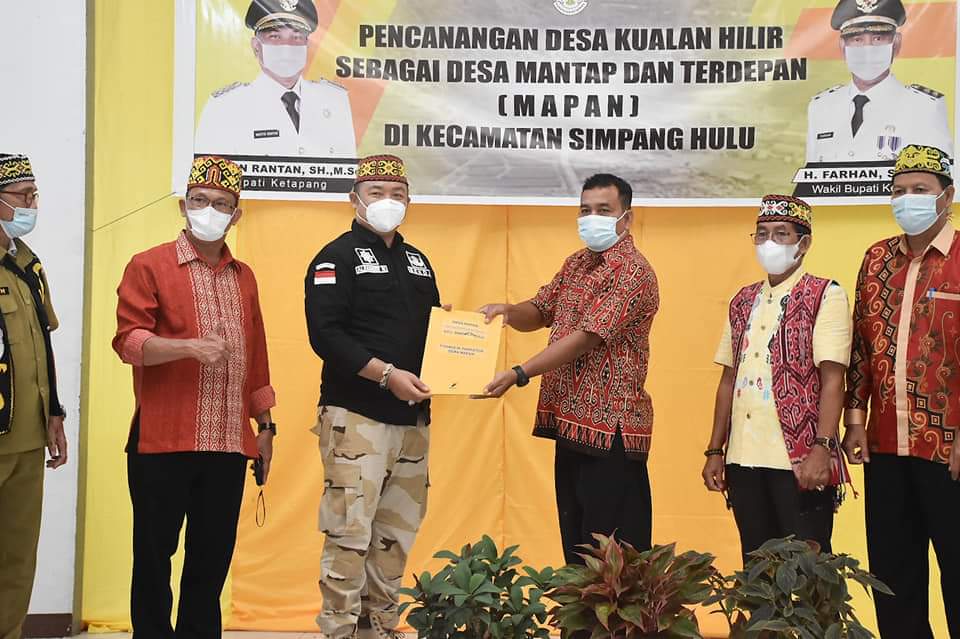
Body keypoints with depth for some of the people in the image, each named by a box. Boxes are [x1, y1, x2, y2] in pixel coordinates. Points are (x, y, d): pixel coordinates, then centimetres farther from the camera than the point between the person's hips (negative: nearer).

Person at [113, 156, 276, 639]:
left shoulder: (243, 277, 17)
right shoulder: (149, 267, 0)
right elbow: (128, 340, -10)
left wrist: (265, 424, 18)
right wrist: (191, 347, -24)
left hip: (229, 444, 5)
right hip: (163, 442, -4)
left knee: (213, 555, 8)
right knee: (154, 552, 2)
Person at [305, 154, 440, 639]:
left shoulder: (417, 262, 19)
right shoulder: (338, 257, -3)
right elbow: (325, 334, -14)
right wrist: (387, 374, -20)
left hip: (413, 416, 7)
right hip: (356, 416, -7)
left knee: (398, 534, 11)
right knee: (350, 532, -8)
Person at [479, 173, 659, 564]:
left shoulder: (633, 273, -13)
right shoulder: (576, 264, 14)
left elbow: (586, 338, -20)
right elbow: (540, 312, 20)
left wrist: (519, 375, -25)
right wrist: (508, 311, -4)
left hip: (610, 428, -9)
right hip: (570, 422, 9)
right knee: (574, 543, 15)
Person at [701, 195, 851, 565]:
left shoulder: (825, 296, -3)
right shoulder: (742, 302, 15)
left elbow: (832, 378, -11)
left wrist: (822, 449, -20)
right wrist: (715, 451, 13)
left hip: (800, 461, -6)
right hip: (744, 459, 6)